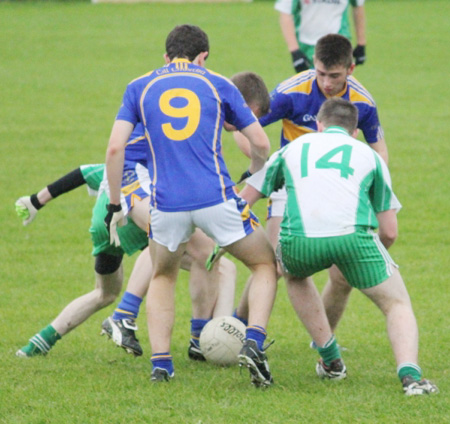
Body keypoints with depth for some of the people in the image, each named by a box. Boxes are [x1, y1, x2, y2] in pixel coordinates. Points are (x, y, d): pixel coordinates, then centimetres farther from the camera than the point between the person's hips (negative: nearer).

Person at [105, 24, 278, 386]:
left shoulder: (139, 88, 13)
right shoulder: (217, 85, 11)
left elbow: (115, 148, 3)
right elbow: (261, 144, 12)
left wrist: (115, 206, 11)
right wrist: (255, 178, 32)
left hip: (166, 203, 2)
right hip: (216, 199, -2)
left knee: (162, 278, 27)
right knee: (266, 265, 17)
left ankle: (161, 363, 11)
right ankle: (254, 343, -5)